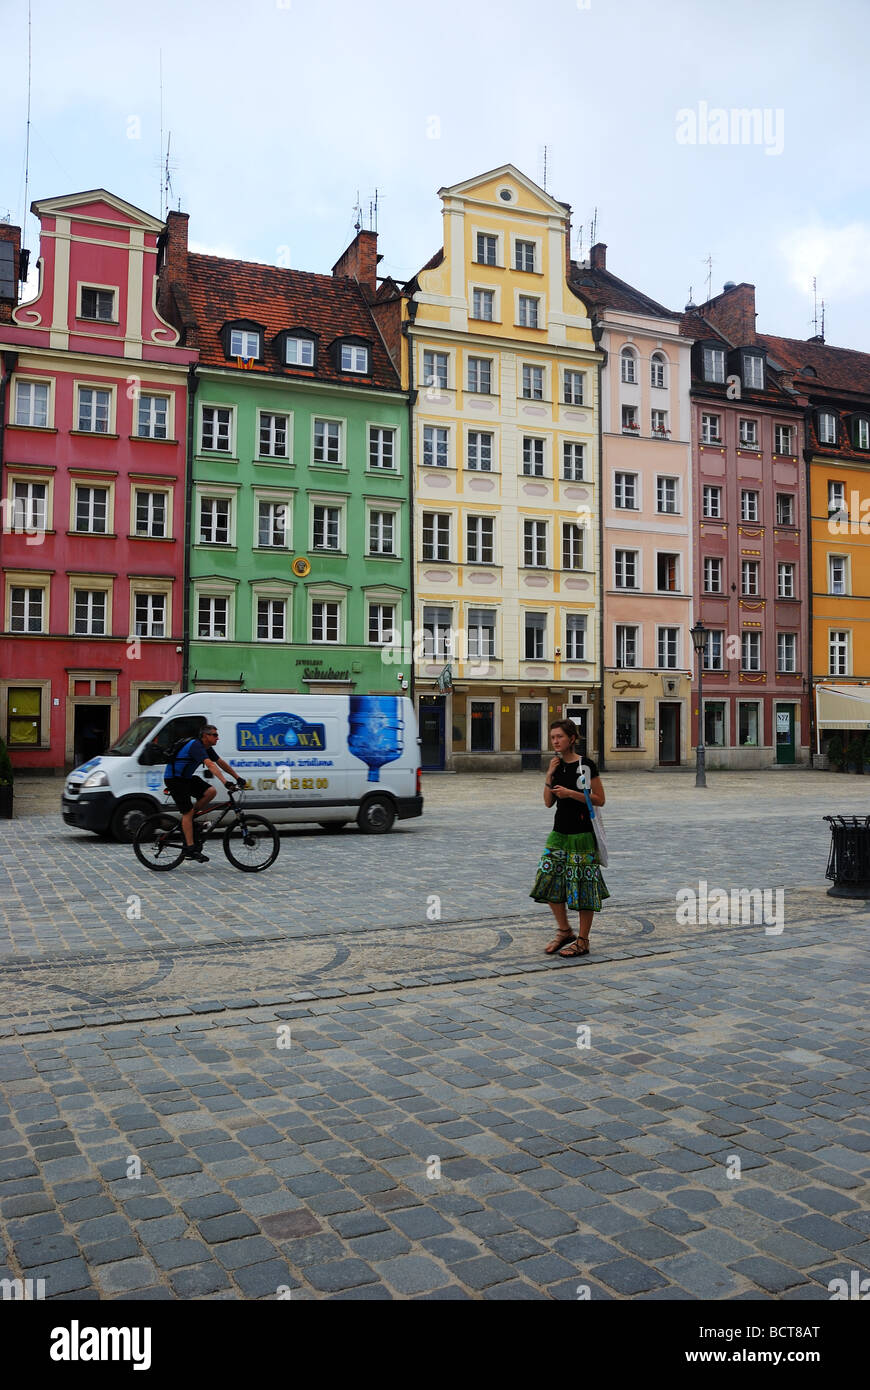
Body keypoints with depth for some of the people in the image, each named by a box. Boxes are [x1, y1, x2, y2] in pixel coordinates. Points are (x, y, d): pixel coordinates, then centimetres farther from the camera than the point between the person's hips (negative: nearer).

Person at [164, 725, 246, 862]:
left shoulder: (207, 748, 6)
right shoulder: (196, 746, -23)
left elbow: (221, 763, 13)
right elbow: (210, 765, -36)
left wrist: (238, 777, 10)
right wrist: (225, 782, -45)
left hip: (186, 778, 9)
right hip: (173, 778, -9)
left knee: (211, 791, -9)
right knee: (188, 812, -12)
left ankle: (189, 817, 5)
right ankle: (190, 849, -10)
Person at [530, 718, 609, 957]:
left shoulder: (586, 765, -9)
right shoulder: (557, 765, 8)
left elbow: (600, 800, -10)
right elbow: (548, 802, 7)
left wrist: (571, 793, -18)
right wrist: (550, 775, -5)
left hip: (582, 833, -6)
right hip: (559, 832, 6)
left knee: (583, 886, 0)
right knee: (550, 882, 4)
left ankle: (582, 941, 12)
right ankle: (564, 931, 21)